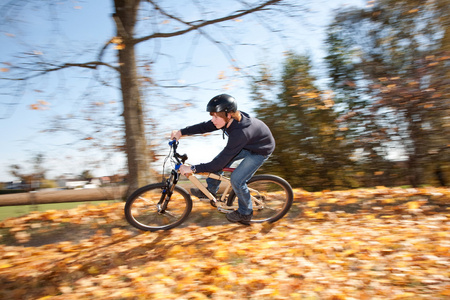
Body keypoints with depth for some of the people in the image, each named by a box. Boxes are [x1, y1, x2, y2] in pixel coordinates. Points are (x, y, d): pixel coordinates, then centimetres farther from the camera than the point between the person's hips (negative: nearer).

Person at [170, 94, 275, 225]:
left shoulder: (240, 133, -41)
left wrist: (192, 169, -33)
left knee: (237, 180, -12)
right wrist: (181, 132, -9)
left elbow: (220, 163, -37)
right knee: (219, 160, 4)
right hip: (248, 144, 8)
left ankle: (245, 213, 13)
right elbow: (205, 126, -4)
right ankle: (210, 191, 24)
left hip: (261, 151, -8)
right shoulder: (230, 120, -19)